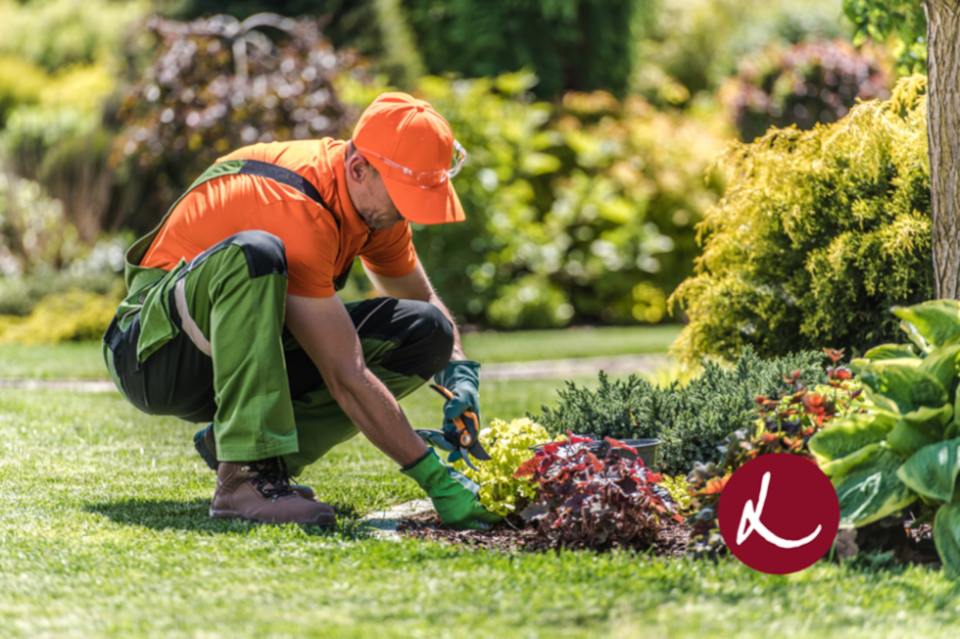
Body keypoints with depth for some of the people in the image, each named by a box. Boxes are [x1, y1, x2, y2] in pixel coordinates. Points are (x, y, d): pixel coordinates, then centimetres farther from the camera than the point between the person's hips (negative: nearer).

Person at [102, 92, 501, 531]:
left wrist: (460, 372, -6)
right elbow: (346, 377, -31)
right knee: (254, 254, -38)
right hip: (157, 350, -8)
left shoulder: (373, 198, -4)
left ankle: (229, 441, -7)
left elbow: (423, 300, 15)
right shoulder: (297, 210, -30)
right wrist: (436, 479, -31)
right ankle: (243, 476, -38)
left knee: (426, 332, -7)